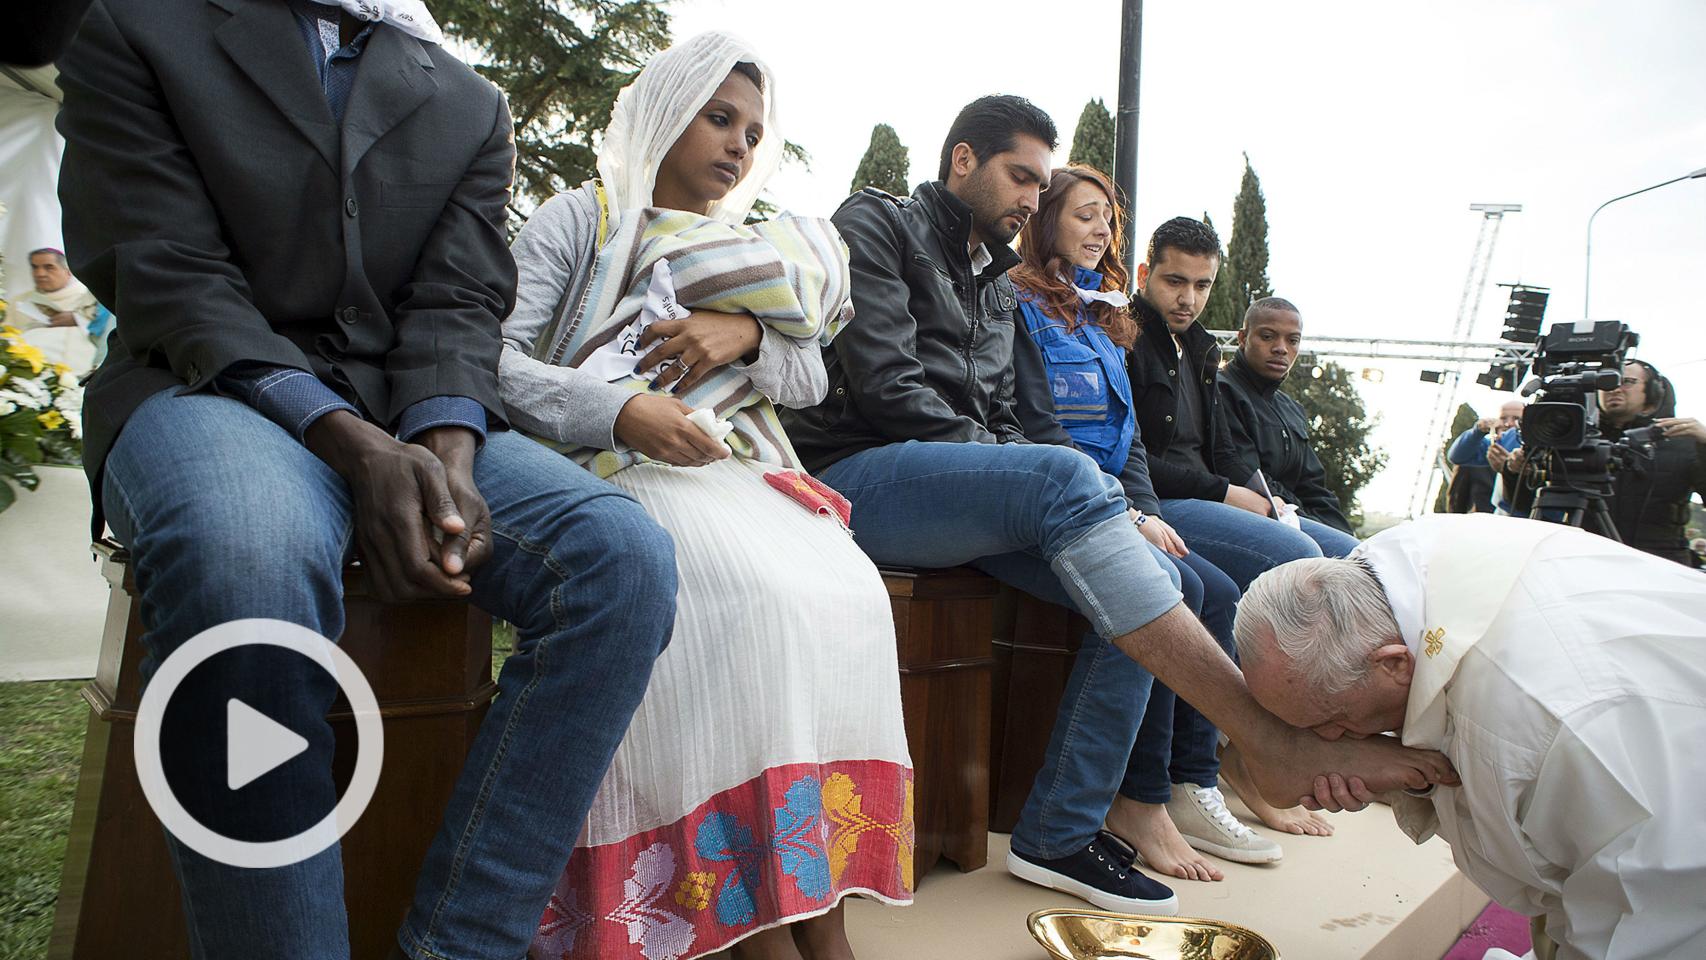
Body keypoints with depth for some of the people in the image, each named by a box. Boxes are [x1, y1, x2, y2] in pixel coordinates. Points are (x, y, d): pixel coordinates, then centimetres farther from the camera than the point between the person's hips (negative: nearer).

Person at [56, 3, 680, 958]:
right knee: (250, 559, -39)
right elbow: (167, 276, -4)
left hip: (419, 420, 3)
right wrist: (353, 446, -20)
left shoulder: (471, 105, 18)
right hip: (212, 387, -2)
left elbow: (459, 305, 5)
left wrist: (446, 461, -17)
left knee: (626, 555, -26)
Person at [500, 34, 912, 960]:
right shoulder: (579, 219, 14)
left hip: (737, 471, 5)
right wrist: (621, 410, -18)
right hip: (613, 469, -4)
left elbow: (809, 378, 19)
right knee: (751, 595, -34)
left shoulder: (758, 248, 30)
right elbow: (496, 359, 0)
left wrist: (746, 333, -3)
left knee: (848, 595, -27)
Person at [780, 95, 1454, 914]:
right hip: (855, 476, -8)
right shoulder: (876, 225, 3)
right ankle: (1278, 742, -35)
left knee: (1156, 577, -9)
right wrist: (1038, 487, -12)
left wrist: (1064, 506, 0)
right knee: (1063, 476, -33)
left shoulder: (995, 281, 26)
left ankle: (1059, 834, -7)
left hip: (967, 487, 8)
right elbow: (884, 386, -11)